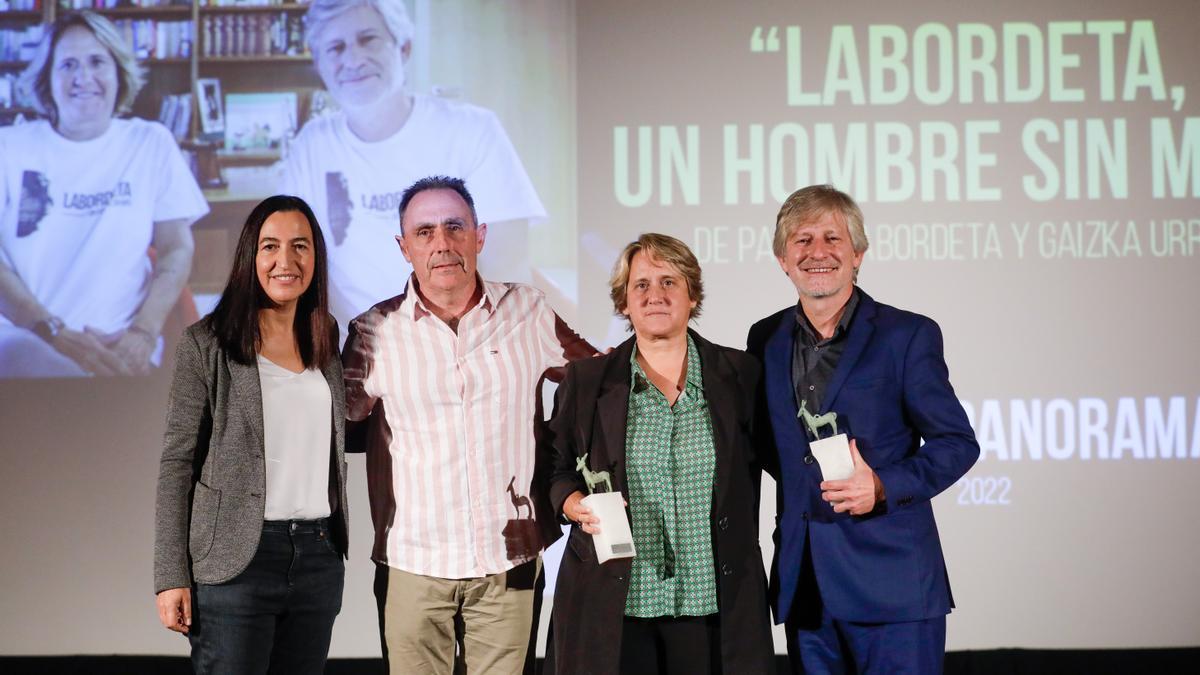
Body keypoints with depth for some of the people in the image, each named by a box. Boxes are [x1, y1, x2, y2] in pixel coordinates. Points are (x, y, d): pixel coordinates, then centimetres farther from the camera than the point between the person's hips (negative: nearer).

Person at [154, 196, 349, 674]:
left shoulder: (326, 342, 11)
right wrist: (171, 577, -10)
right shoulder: (206, 345, -3)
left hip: (319, 558, 5)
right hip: (236, 562, -4)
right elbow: (177, 463, -5)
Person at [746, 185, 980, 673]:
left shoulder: (907, 335, -3)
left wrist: (884, 486, -16)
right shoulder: (766, 339, 11)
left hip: (891, 584, -4)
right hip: (803, 586, 4)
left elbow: (957, 443, -3)